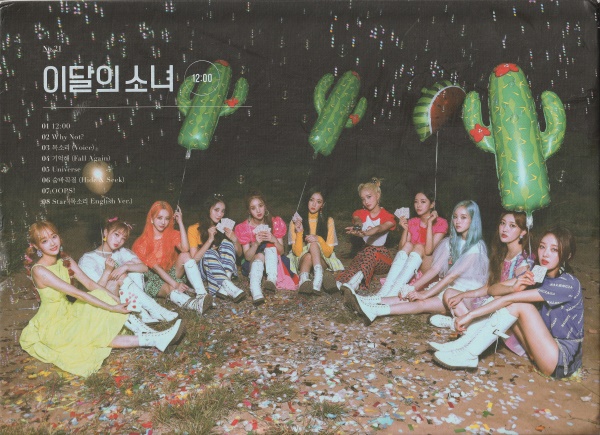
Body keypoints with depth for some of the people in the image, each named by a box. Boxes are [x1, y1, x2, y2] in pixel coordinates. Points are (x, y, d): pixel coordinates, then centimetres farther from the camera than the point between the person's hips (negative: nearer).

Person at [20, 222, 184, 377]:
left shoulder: (65, 261, -1)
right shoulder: (39, 270, -25)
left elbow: (90, 283, -3)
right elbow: (77, 294, -29)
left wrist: (118, 300, -14)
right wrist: (112, 308, -29)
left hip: (68, 313, 7)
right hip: (51, 327, -7)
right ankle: (154, 340, -34)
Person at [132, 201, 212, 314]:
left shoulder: (172, 234, 2)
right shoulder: (142, 243, -10)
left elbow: (185, 249, -22)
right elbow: (156, 268, -19)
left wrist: (180, 223, -20)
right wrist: (175, 284, -30)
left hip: (171, 273, 4)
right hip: (153, 279, -3)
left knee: (185, 255, -25)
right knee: (169, 289, -37)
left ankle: (202, 295, -42)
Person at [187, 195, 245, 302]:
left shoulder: (224, 227, 7)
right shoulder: (194, 229, -3)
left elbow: (239, 253, 8)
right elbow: (194, 259, -11)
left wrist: (234, 239, -12)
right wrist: (210, 240, -21)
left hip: (224, 268, 3)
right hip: (203, 269, -3)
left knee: (227, 243, -24)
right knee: (210, 252, -33)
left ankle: (223, 288, -40)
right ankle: (229, 287, -50)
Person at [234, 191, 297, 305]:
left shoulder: (276, 222, -8)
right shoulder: (243, 228, -9)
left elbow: (281, 251, -8)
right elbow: (247, 257, -13)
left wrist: (274, 240, -30)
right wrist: (256, 244, -33)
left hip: (273, 260, 1)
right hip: (253, 262, -1)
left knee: (270, 245, -29)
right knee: (259, 256, -34)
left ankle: (272, 279, -50)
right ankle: (255, 291, -58)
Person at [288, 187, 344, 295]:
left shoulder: (328, 221, -4)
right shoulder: (296, 221, -6)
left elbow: (328, 252, -6)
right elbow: (297, 252, -11)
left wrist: (319, 240, -26)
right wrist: (299, 233, -26)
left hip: (322, 260, 1)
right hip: (302, 261, -1)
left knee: (313, 243, -31)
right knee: (308, 256, -35)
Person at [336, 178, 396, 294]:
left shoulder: (387, 216, 0)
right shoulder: (361, 213, 10)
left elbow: (380, 228, -24)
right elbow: (357, 220, -16)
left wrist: (365, 233, -48)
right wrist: (357, 226, -44)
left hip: (382, 255, -2)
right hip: (365, 251, 2)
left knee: (370, 252, -38)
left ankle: (351, 283, -65)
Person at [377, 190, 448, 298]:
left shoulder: (441, 223, -5)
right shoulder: (412, 222, 8)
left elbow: (428, 251, -20)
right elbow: (401, 250, -2)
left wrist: (429, 223, -21)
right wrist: (405, 229, -12)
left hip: (432, 265, -3)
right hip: (410, 266, 3)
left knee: (419, 247, -29)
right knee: (407, 245, -24)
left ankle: (392, 294, -46)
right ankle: (384, 291, -41)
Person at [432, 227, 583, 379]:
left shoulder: (569, 284, -20)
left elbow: (510, 299, -27)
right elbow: (493, 289, -5)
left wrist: (471, 314, -29)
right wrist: (513, 288, -27)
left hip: (564, 360, -7)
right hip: (542, 348, 7)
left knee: (518, 304, -24)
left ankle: (469, 355, -24)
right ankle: (464, 343, -12)